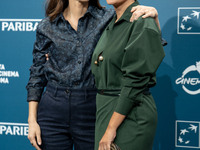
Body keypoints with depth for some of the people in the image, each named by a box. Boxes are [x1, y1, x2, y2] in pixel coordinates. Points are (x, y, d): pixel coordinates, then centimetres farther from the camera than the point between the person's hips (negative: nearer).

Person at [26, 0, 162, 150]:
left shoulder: (108, 18, 1)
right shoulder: (46, 27, 4)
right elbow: (36, 76, 7)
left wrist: (152, 15, -19)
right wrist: (32, 120, 1)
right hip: (53, 110, 0)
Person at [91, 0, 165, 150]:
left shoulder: (143, 24, -13)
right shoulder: (111, 26, 12)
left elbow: (135, 82, -18)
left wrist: (111, 128, -19)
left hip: (130, 114, -8)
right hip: (106, 112, 8)